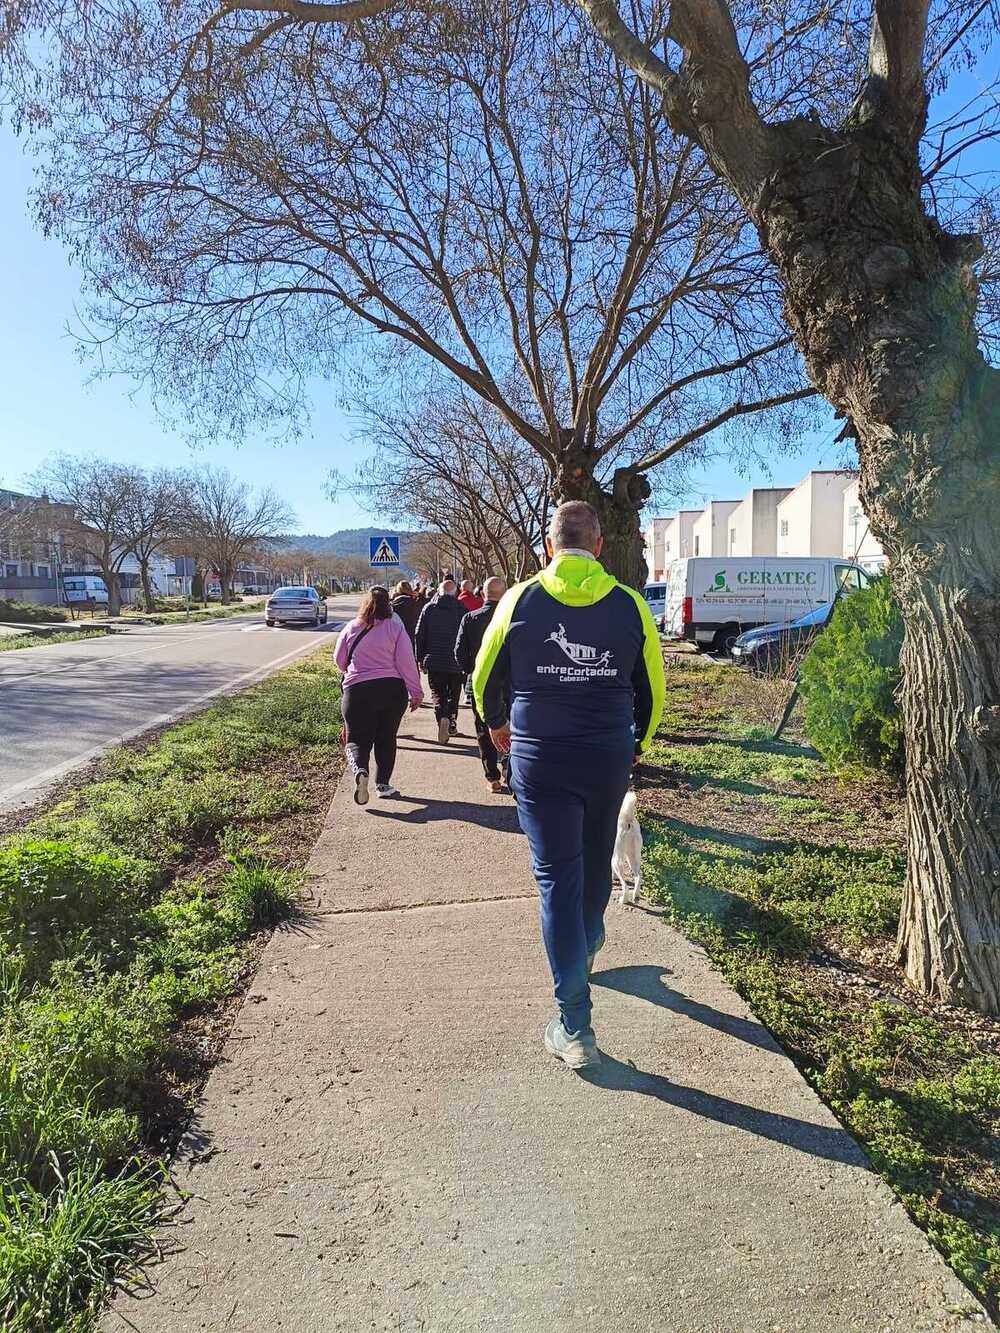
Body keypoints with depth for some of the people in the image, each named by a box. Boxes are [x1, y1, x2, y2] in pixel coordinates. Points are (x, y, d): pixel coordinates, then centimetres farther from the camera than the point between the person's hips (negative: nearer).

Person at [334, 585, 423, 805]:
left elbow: (339, 660, 12)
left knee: (358, 739, 6)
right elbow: (407, 662, -5)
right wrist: (416, 692, 2)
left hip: (357, 690, 0)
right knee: (387, 738, 16)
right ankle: (383, 784, 19)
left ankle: (360, 770, -23)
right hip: (392, 689, 0)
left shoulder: (351, 628, 2)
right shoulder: (396, 628, -3)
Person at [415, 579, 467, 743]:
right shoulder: (462, 609, -3)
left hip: (434, 661, 0)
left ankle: (442, 717, -22)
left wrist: (420, 659, 8)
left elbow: (420, 635, 1)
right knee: (454, 693, 16)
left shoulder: (428, 608, 1)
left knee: (438, 693, 2)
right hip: (456, 662, 0)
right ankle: (452, 721, 14)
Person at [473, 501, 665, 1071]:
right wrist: (634, 745, 24)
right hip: (609, 759, 2)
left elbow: (486, 677, 6)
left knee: (559, 879, 3)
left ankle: (575, 1029, 4)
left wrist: (498, 724, 26)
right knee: (596, 867, 24)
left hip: (539, 760, -2)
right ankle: (584, 952, 51)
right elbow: (653, 688, 7)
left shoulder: (519, 600, -6)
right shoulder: (630, 606, -2)